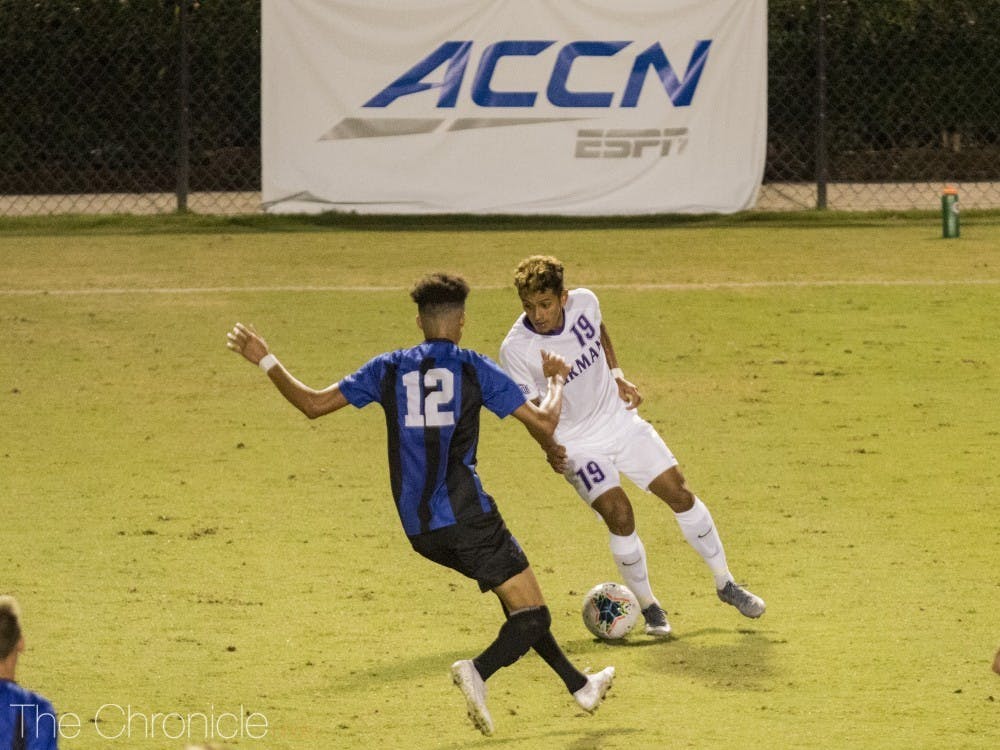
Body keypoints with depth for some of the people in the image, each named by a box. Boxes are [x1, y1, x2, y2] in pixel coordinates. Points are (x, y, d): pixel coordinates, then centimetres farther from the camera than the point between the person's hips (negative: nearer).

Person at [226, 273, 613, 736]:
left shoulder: (388, 369, 9)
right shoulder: (474, 368, 0)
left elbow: (312, 404, 10)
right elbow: (544, 424, -1)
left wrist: (265, 360, 20)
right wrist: (555, 381, 18)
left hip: (419, 529, 6)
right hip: (466, 517, -6)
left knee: (517, 596, 23)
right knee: (531, 616, -4)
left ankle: (580, 687, 30)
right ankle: (479, 671, -33)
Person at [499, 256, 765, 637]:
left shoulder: (584, 302, -15)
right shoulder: (516, 349, -26)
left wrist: (618, 376, 5)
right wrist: (548, 447, -32)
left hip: (619, 419, 4)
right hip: (577, 444, -4)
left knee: (680, 494, 6)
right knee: (619, 515, -19)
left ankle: (726, 584, 24)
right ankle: (649, 608, 3)